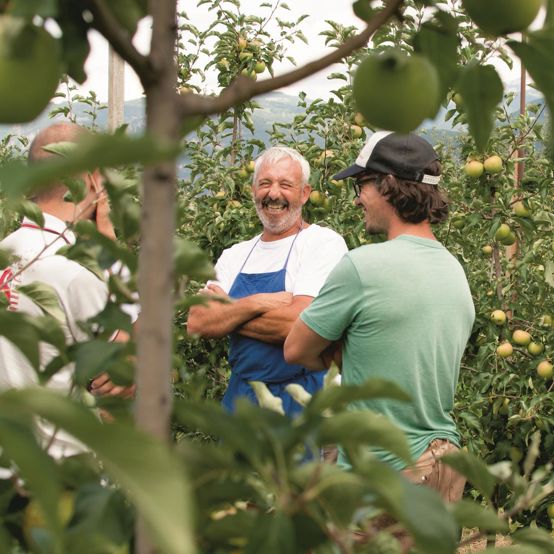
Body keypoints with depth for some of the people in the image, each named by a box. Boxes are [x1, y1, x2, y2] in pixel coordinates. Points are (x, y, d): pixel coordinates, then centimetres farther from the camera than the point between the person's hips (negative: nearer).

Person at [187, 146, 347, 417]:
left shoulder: (324, 243, -9)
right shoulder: (235, 256, 10)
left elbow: (296, 325, -21)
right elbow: (196, 323, -3)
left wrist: (226, 313, -8)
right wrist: (257, 303, -19)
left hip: (300, 401, -5)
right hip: (240, 395, 5)